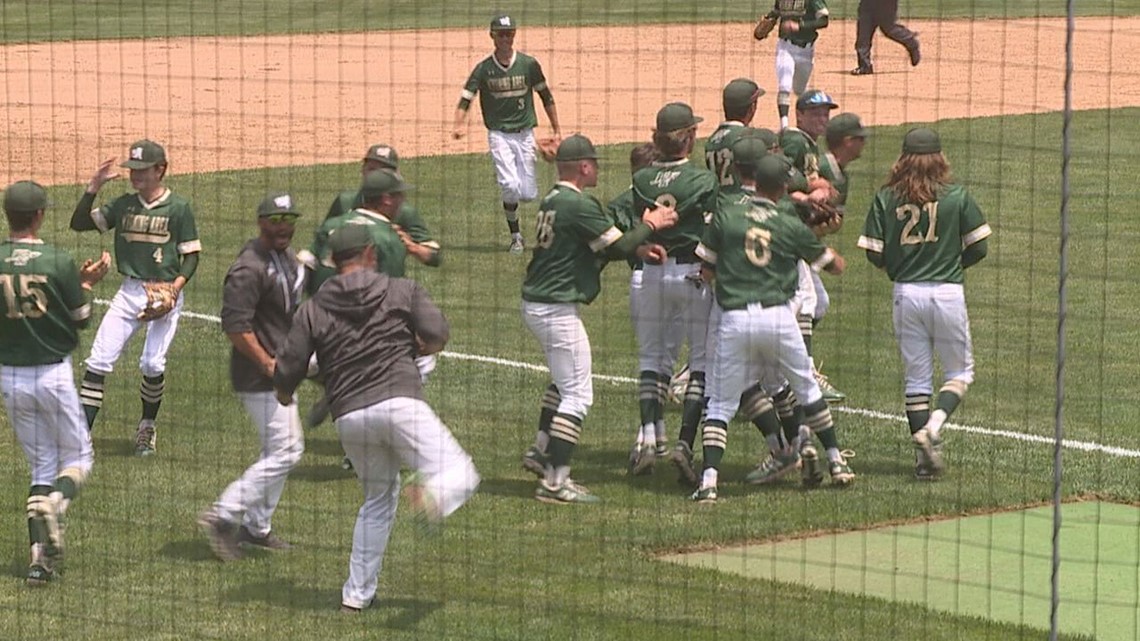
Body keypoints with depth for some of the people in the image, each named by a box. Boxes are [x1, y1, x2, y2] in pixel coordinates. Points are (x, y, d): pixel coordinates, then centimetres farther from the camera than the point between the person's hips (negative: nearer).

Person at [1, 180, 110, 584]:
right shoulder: (58, 262, -13)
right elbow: (81, 319, -3)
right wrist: (86, 284, 15)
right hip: (53, 374, -3)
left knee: (41, 464, 15)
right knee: (78, 458, 14)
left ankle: (40, 557, 2)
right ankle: (54, 503, -20)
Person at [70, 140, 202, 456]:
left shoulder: (179, 208, -3)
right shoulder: (123, 205, 8)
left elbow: (191, 256, -2)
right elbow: (79, 223, 5)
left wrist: (174, 288, -17)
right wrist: (94, 185, -6)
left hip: (165, 294, -3)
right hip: (129, 292, 4)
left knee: (153, 364, -9)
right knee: (99, 360, -7)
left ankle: (147, 427, 15)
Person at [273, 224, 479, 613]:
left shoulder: (313, 309, 13)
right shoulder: (402, 291, 9)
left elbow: (286, 373, 8)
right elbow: (437, 337, -2)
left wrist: (284, 397, 30)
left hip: (348, 416, 4)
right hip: (399, 403, -4)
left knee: (377, 499, 22)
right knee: (461, 476, -2)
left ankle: (357, 594, 18)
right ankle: (430, 494, -39)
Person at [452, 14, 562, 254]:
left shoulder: (528, 64, -1)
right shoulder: (484, 68, -4)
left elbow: (546, 97, 9)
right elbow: (466, 99, -9)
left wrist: (557, 131, 8)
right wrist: (459, 125, -28)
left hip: (525, 134, 2)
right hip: (499, 135, -2)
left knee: (528, 194, -2)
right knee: (511, 187, -17)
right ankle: (515, 236, 3)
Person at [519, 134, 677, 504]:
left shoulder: (553, 200, 12)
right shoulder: (579, 205, -19)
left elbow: (600, 244, 18)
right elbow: (618, 246, -16)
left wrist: (638, 248, 7)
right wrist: (649, 225, 1)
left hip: (536, 303, 10)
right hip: (558, 309, -10)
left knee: (566, 381, 28)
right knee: (577, 394, -6)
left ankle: (541, 451, 29)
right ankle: (555, 482, -9)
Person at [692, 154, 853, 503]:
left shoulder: (724, 219, 3)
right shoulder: (793, 228, 5)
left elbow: (707, 271, 8)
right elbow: (836, 265, 18)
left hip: (734, 320, 0)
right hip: (778, 316, 1)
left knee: (720, 404, 5)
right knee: (807, 388, 21)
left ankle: (708, 481, -11)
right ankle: (836, 463, 26)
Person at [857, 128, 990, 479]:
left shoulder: (886, 198, -2)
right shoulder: (957, 196, -4)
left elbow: (875, 255, -3)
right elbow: (978, 248, -2)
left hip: (906, 293, 2)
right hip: (948, 292, -2)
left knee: (916, 378, 11)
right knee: (960, 371, 13)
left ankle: (925, 460, 7)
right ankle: (934, 426, -13)